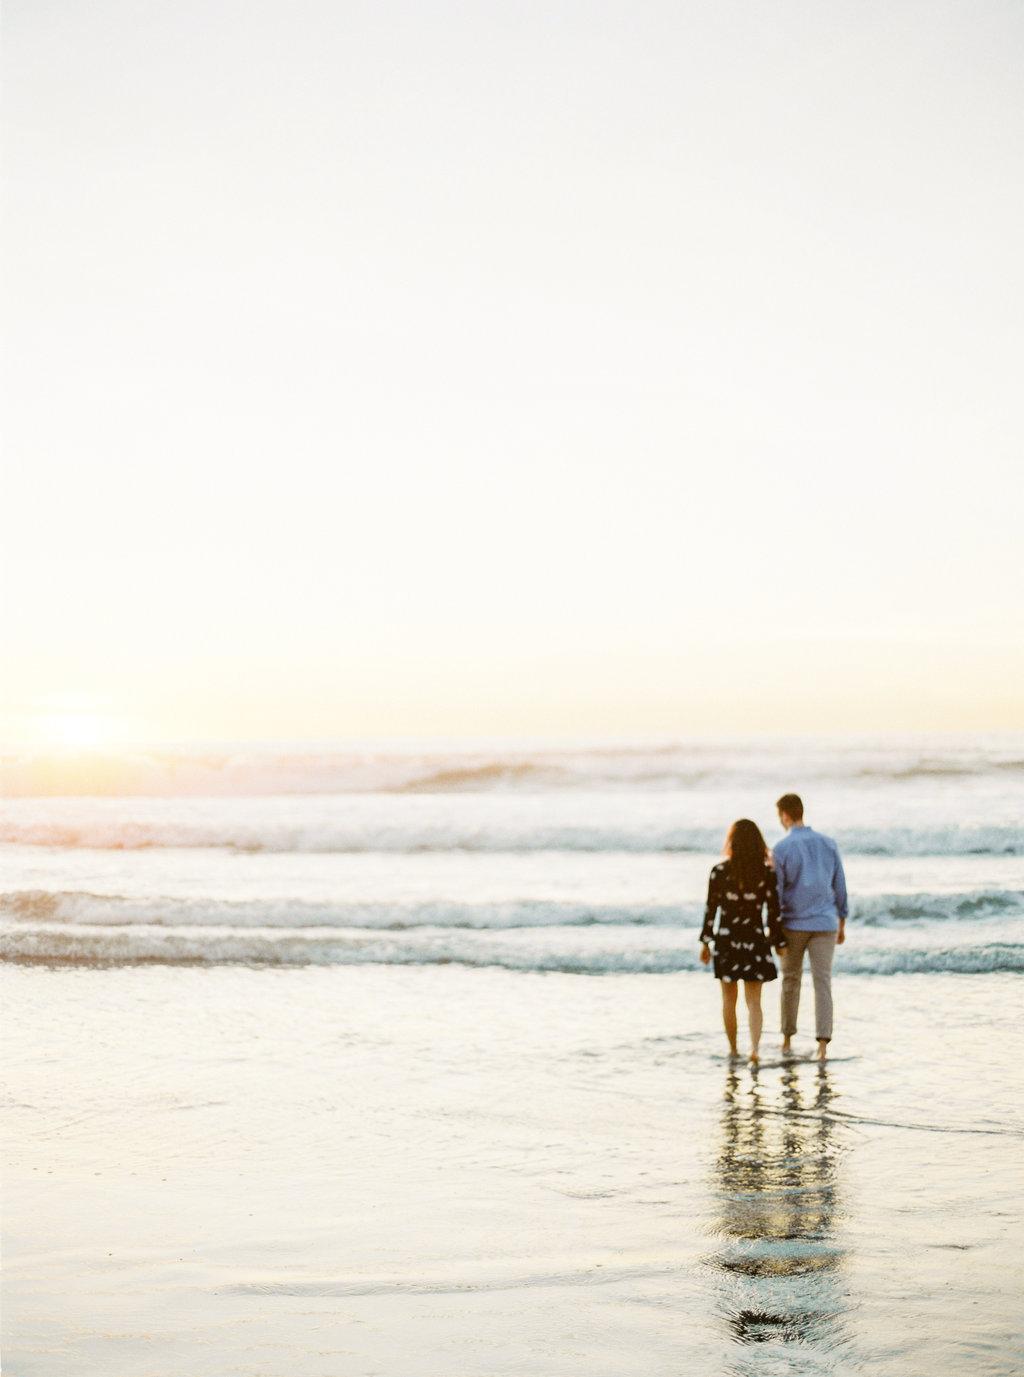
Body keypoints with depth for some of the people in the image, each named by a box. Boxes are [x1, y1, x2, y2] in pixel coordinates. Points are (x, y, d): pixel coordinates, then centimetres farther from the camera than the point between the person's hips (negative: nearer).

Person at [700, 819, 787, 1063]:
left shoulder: (719, 871, -6)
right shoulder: (767, 873, -6)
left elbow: (711, 909, -4)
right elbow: (774, 912, -5)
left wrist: (705, 943, 5)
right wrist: (779, 943, 5)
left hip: (726, 940, 0)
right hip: (755, 940, 0)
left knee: (729, 998, 17)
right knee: (754, 1001, 3)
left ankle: (733, 1049, 25)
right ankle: (754, 1047, -18)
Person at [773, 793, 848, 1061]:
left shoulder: (781, 849, -9)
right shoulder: (829, 844, 3)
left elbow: (775, 893, -10)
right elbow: (840, 887, 8)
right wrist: (841, 925, 17)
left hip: (792, 925, -2)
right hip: (824, 925, 2)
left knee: (791, 980, 16)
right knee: (822, 983, -1)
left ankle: (787, 1039, 25)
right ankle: (823, 1043, -14)